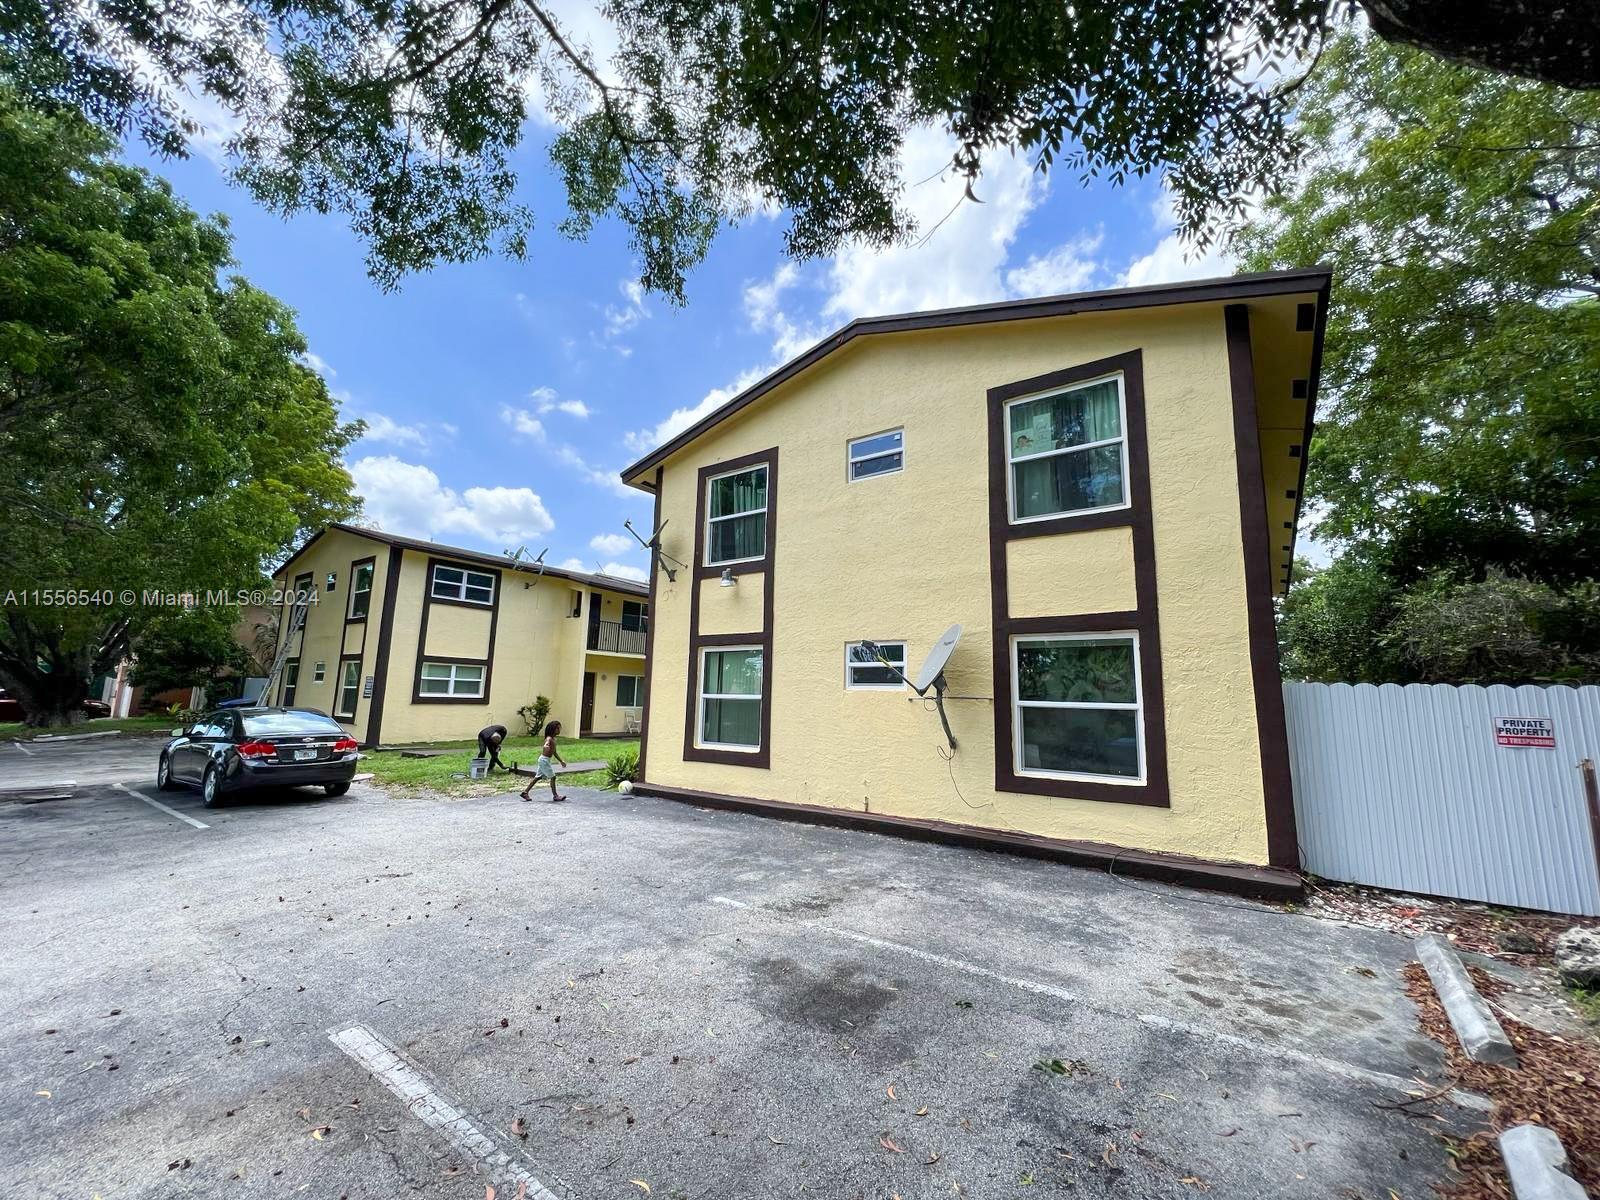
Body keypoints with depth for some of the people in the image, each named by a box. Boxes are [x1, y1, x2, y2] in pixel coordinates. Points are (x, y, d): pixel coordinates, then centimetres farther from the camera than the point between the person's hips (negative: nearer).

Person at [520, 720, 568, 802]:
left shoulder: (553, 739, 11)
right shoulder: (549, 739, -17)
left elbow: (554, 752, 21)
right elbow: (545, 746, -38)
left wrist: (561, 761, 25)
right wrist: (546, 747, -63)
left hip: (544, 760, 10)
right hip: (544, 760, -10)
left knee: (538, 777, 14)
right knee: (552, 777, -4)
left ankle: (525, 792, 19)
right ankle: (555, 796, 3)